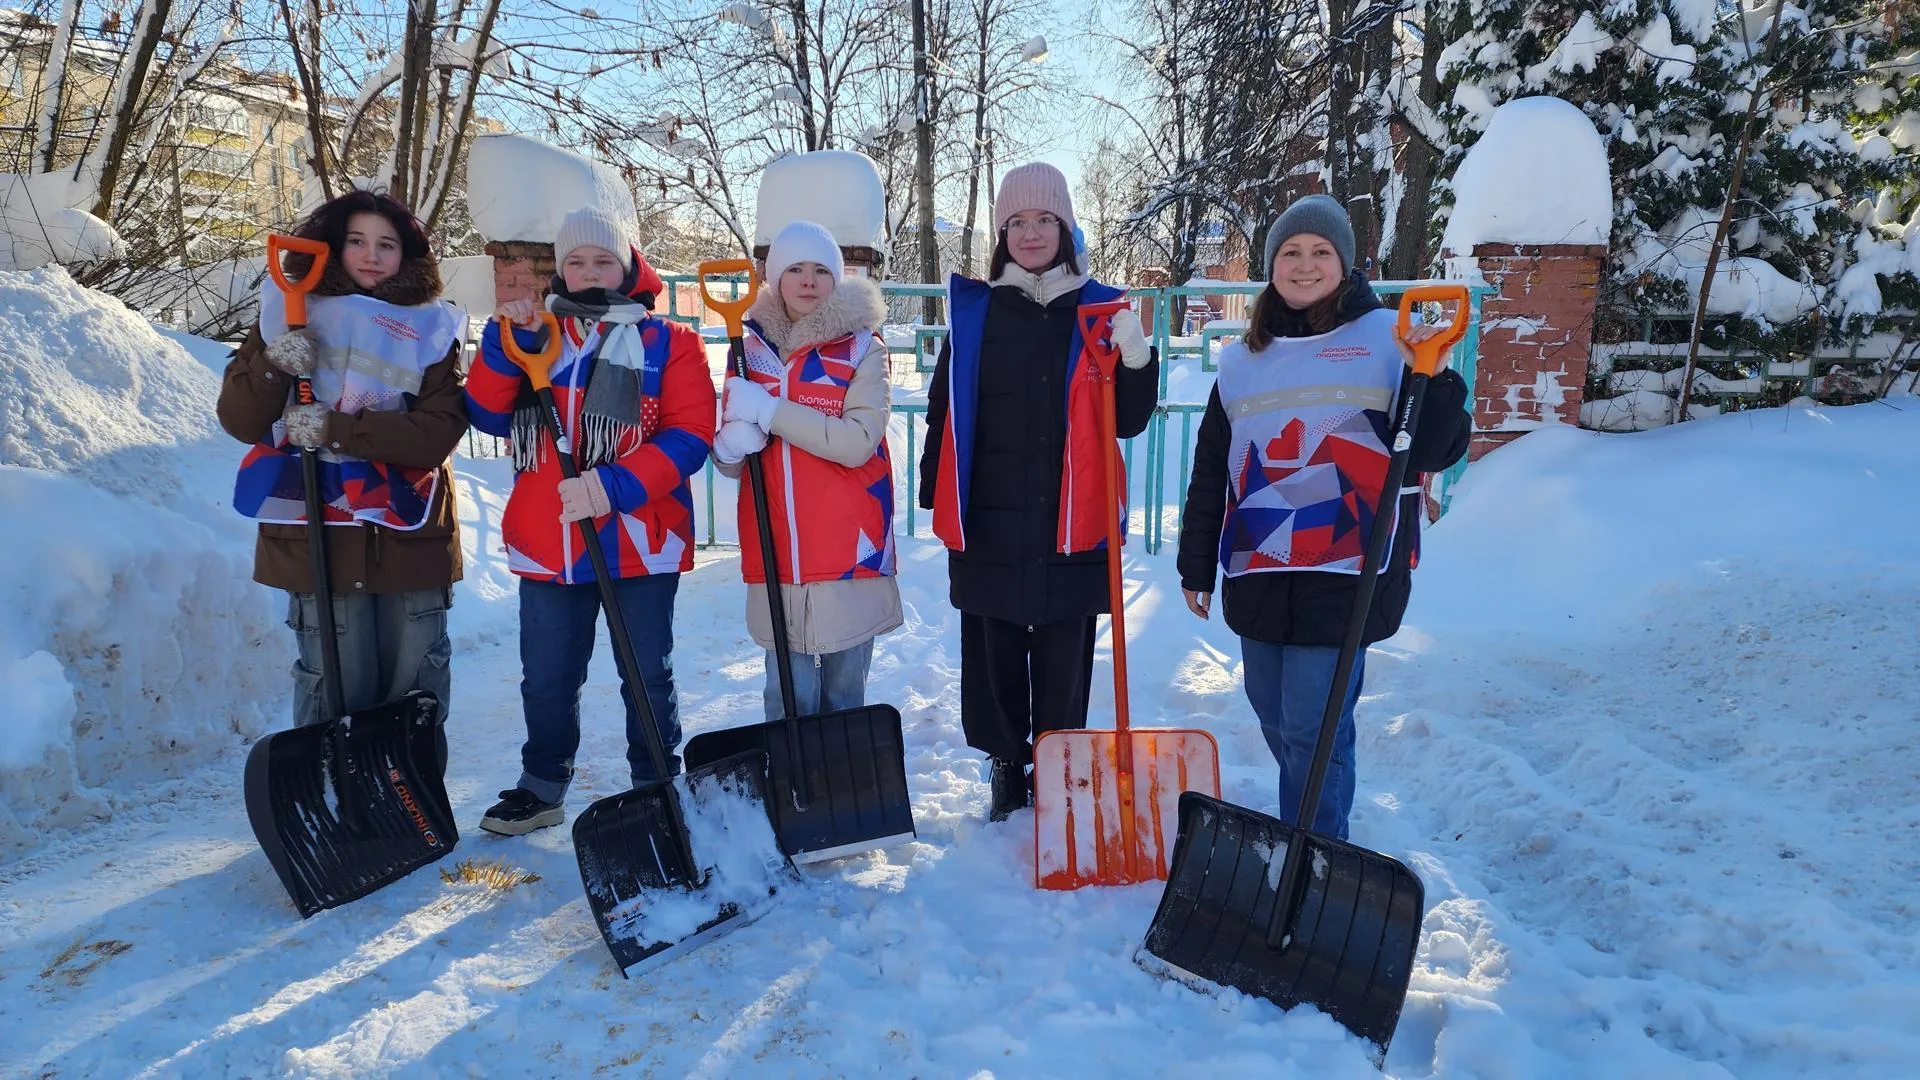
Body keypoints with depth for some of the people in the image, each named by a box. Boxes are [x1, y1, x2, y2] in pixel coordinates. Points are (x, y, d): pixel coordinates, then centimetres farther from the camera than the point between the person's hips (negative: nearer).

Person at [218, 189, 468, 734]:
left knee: (418, 684, 7)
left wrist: (336, 429, -18)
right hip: (318, 535, -1)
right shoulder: (293, 315, 8)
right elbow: (239, 420, 2)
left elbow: (438, 431, -9)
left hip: (410, 534, 1)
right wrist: (273, 368, -17)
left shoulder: (431, 328, 5)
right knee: (336, 682, -2)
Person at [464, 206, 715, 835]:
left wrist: (615, 485, -20)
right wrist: (509, 339, -14)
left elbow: (688, 436, -9)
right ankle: (542, 788, 33)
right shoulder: (534, 337, 11)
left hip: (641, 542, -3)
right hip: (546, 542, 3)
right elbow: (487, 414, -1)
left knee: (648, 676, 9)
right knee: (546, 678, 14)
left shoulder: (667, 342, 1)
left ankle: (657, 789, 26)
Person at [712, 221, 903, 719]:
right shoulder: (753, 348, 10)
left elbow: (856, 442, -14)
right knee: (789, 696, 4)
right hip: (776, 555, 2)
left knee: (845, 694, 6)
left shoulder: (862, 348, 2)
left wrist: (768, 410, -14)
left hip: (848, 551, -2)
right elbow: (726, 460, 10)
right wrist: (732, 445, -13)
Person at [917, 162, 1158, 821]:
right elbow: (943, 411, 10)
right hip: (987, 521, 1)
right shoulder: (973, 310, 6)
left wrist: (1136, 357, -12)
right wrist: (935, 493, 7)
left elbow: (1128, 422, 4)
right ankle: (1005, 767, 27)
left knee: (1064, 657, 5)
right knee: (993, 652, 9)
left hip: (1068, 521, -1)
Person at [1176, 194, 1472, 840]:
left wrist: (1433, 382, -24)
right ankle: (1302, 830, 37)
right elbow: (1211, 472, 16)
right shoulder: (1244, 357, 12)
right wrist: (1197, 565, 16)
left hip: (1345, 577, -5)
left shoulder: (1386, 338, -1)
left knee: (1313, 733, -5)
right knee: (1275, 723, 16)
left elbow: (1436, 452, -7)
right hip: (1257, 577, 5)